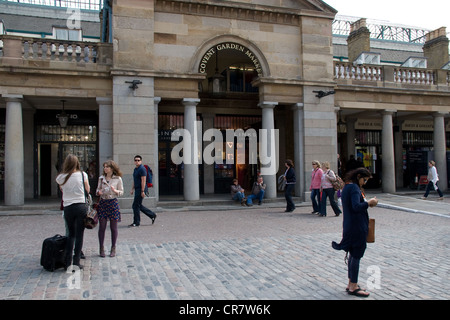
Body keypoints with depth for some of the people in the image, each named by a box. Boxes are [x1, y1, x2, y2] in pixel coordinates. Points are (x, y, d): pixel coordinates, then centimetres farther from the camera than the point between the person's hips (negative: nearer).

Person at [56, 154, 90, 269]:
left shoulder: (61, 177, -1)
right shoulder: (82, 174, -5)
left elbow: (62, 190, 15)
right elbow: (88, 190, 6)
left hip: (68, 208, 2)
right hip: (81, 207, -2)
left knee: (71, 234, 17)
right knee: (79, 235, 4)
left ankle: (68, 261, 16)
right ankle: (76, 262, 7)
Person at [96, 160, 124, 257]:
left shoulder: (118, 179, 0)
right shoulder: (101, 178, 9)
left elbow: (121, 192, 3)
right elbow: (98, 190, 15)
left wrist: (115, 191, -17)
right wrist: (98, 192, -7)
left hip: (113, 203, -2)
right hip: (102, 203, 2)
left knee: (113, 227, 3)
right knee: (102, 227, 2)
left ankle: (113, 248, 15)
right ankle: (101, 248, 13)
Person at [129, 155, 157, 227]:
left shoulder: (142, 169, -14)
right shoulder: (135, 169, 16)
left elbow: (143, 181, -19)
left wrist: (142, 191, -22)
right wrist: (132, 189, 19)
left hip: (141, 189, -10)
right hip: (137, 189, 10)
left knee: (136, 205, -5)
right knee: (139, 205, 13)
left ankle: (136, 222, 5)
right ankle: (152, 215, 22)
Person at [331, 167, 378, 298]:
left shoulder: (347, 186, 14)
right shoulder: (354, 188, -17)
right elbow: (356, 207, -28)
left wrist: (366, 203, 8)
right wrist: (369, 203, -15)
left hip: (349, 226, 10)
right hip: (357, 227, -10)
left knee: (353, 255, 16)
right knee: (356, 256, -1)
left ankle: (351, 284, 25)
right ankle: (353, 287, 7)